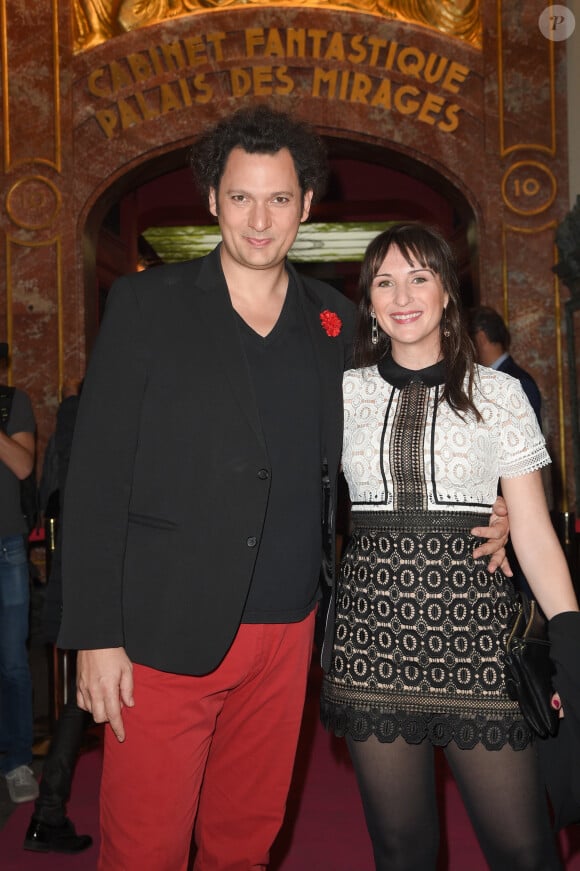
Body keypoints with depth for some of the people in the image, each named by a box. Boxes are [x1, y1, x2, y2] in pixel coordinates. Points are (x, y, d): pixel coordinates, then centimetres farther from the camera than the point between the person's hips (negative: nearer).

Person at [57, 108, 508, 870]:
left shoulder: (336, 321, 9)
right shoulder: (146, 304, -2)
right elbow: (97, 475, -6)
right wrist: (97, 635, -11)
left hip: (286, 633, 4)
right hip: (167, 633, -3)